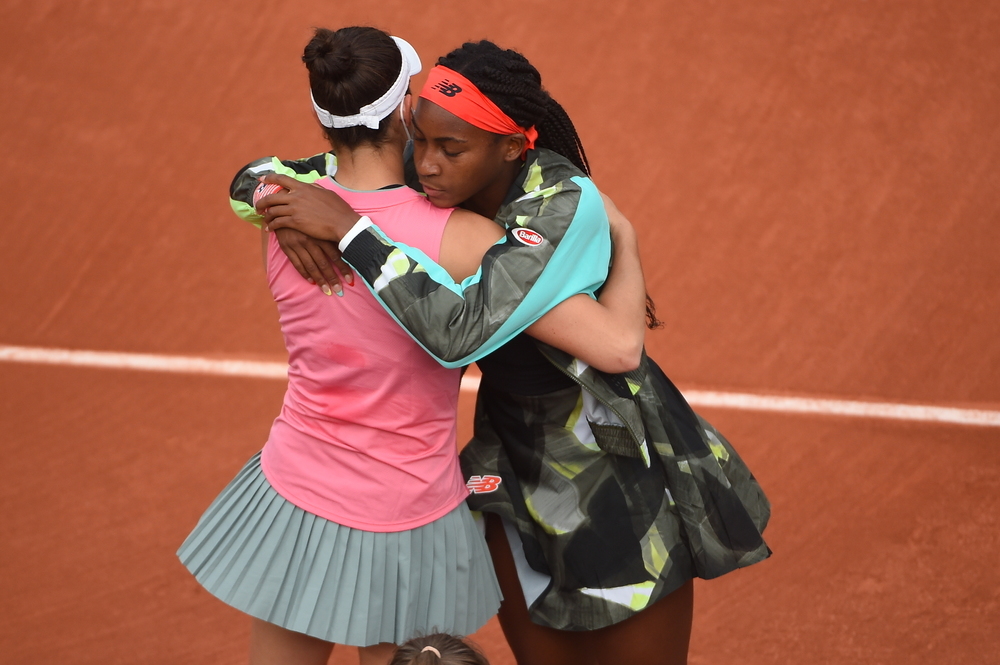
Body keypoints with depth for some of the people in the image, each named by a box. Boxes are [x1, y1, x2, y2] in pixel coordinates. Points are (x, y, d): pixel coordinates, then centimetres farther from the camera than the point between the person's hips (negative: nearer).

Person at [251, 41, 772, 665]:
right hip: (517, 468, 6)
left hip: (620, 470, -6)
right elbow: (264, 177, -3)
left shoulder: (565, 205, -29)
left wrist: (346, 228, -36)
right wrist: (292, 221, -26)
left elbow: (460, 332, -41)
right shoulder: (416, 171, -10)